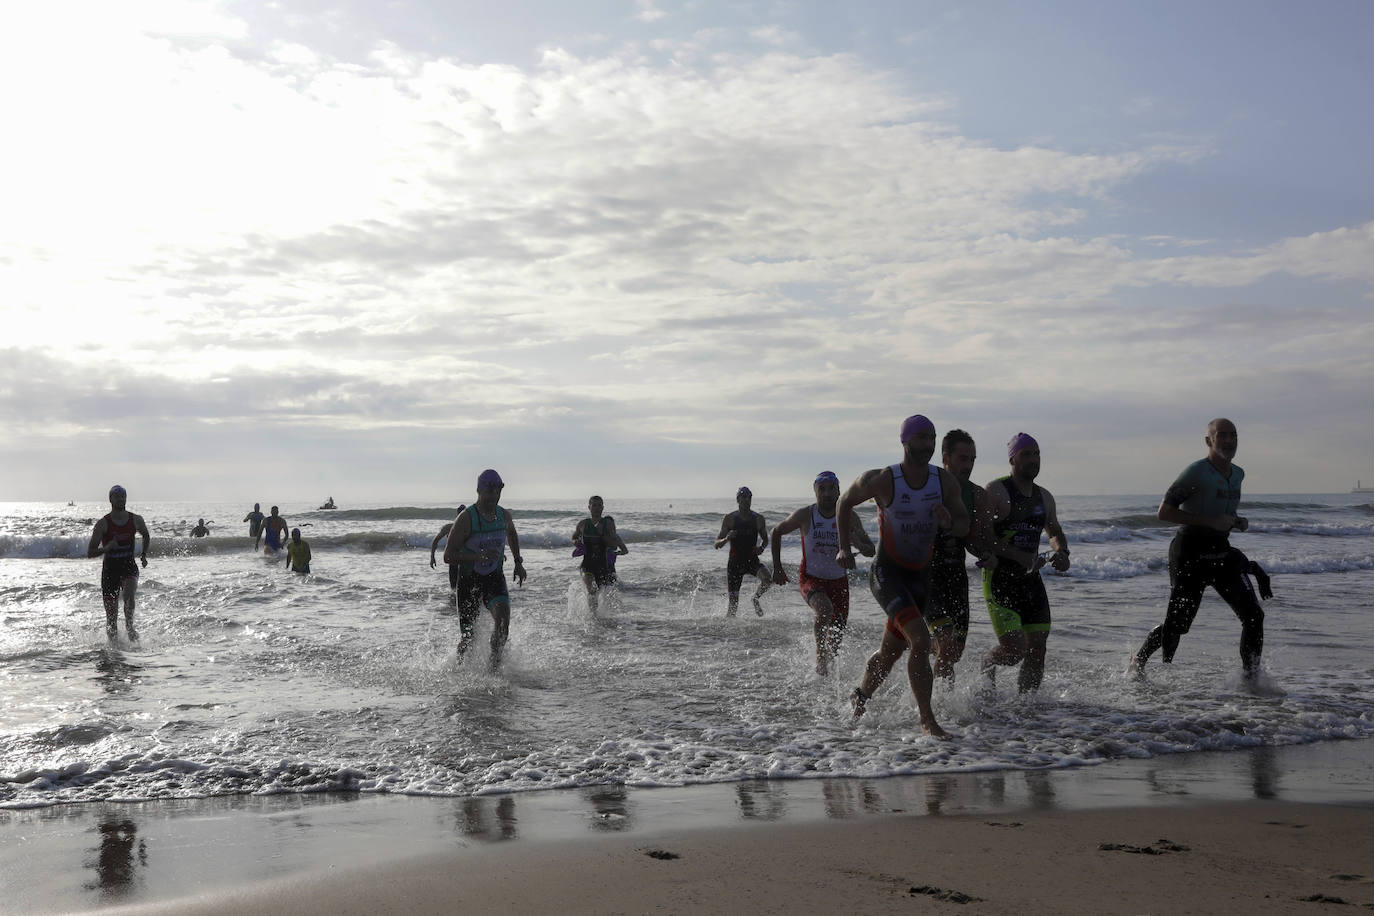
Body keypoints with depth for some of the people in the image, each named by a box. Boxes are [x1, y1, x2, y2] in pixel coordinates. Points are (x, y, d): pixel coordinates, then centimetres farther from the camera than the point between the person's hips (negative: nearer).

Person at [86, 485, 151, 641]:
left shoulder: (136, 520, 0)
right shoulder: (103, 524, -7)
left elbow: (146, 536, 23)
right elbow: (90, 552, -6)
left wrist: (144, 554, 11)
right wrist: (106, 548, -24)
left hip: (129, 566, 1)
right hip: (110, 568, -1)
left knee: (128, 593, -34)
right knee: (111, 619, 1)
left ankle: (129, 626, -19)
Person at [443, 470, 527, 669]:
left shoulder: (504, 515, -1)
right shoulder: (466, 518, -16)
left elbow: (512, 534, 25)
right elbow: (448, 556, -18)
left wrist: (518, 562, 17)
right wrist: (479, 557, -30)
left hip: (495, 577, 3)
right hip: (469, 579, -3)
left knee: (503, 619, -23)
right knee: (468, 637, 2)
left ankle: (494, 667, -11)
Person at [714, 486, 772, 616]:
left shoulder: (758, 519, 2)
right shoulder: (729, 519, -3)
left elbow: (765, 539, 17)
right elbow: (717, 544, -2)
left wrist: (761, 548, -6)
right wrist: (727, 539, -24)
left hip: (752, 560, 2)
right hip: (735, 562, -2)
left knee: (768, 577, -28)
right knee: (733, 602, -6)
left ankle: (756, 598, 2)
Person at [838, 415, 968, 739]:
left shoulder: (945, 481, -4)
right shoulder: (882, 481, -16)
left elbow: (964, 526, 4)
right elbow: (845, 502, 2)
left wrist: (948, 522, -19)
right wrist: (844, 548, -4)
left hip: (920, 576, 5)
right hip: (886, 573, -5)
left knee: (891, 651, 16)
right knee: (920, 641, -23)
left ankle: (859, 703, 42)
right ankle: (927, 721, -14)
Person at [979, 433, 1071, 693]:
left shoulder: (1044, 497, 12)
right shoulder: (995, 491, -9)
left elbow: (1055, 532, 28)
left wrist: (1061, 552, 5)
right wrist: (1020, 556, -25)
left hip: (1031, 580, 6)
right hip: (999, 580, -6)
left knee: (1037, 648, 1)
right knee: (1014, 649, -13)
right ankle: (988, 663, 21)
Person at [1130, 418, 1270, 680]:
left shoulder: (1237, 474, 12)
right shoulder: (1196, 472, -13)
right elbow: (1164, 512, -16)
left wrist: (1238, 521, 4)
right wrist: (1210, 521, -21)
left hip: (1222, 552, 7)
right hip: (1191, 553, -7)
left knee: (1254, 615, -6)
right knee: (1177, 624, -1)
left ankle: (1251, 678, 5)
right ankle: (1137, 663, 23)